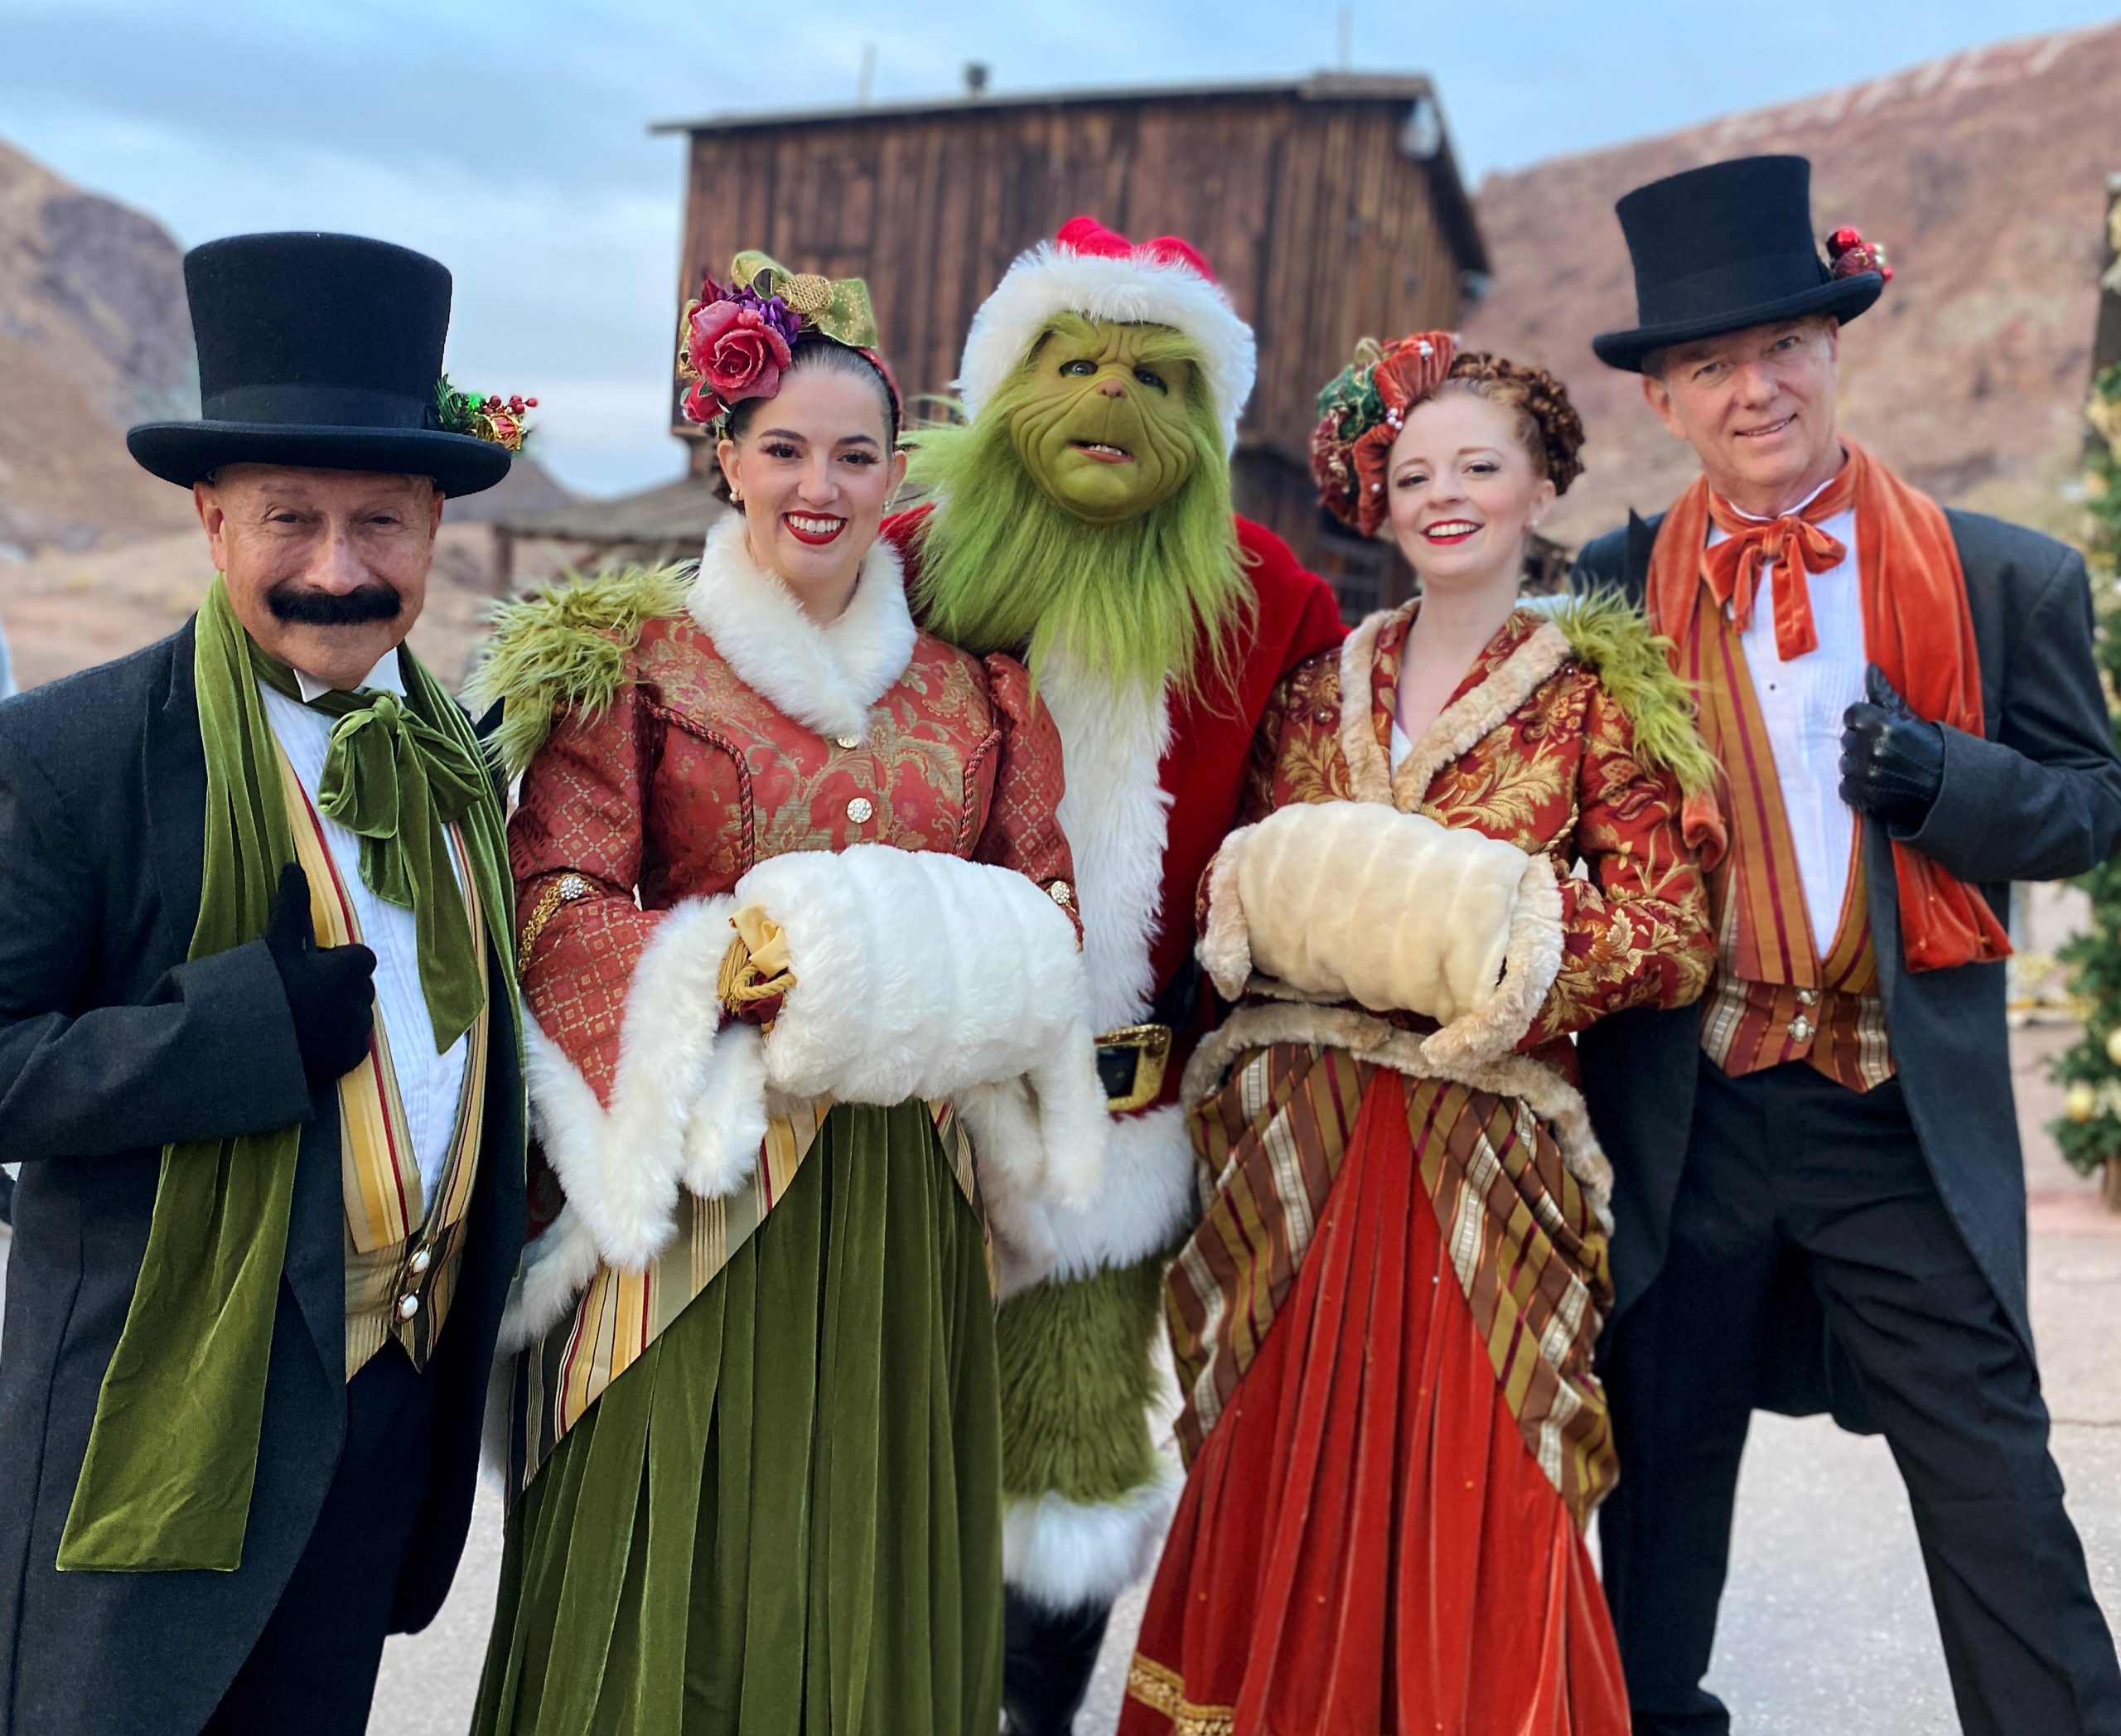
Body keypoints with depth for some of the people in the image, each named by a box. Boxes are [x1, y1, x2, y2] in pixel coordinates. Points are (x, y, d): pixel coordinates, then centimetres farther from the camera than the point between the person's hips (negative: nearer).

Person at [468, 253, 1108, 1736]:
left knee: (879, 1572, 9)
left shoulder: (974, 688, 10)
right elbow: (555, 915, -5)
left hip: (907, 1205, 3)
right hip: (700, 1193, -3)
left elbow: (1049, 909, 9)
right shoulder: (634, 661, 1)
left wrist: (941, 969, -11)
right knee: (682, 1569, 2)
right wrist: (729, 965, -20)